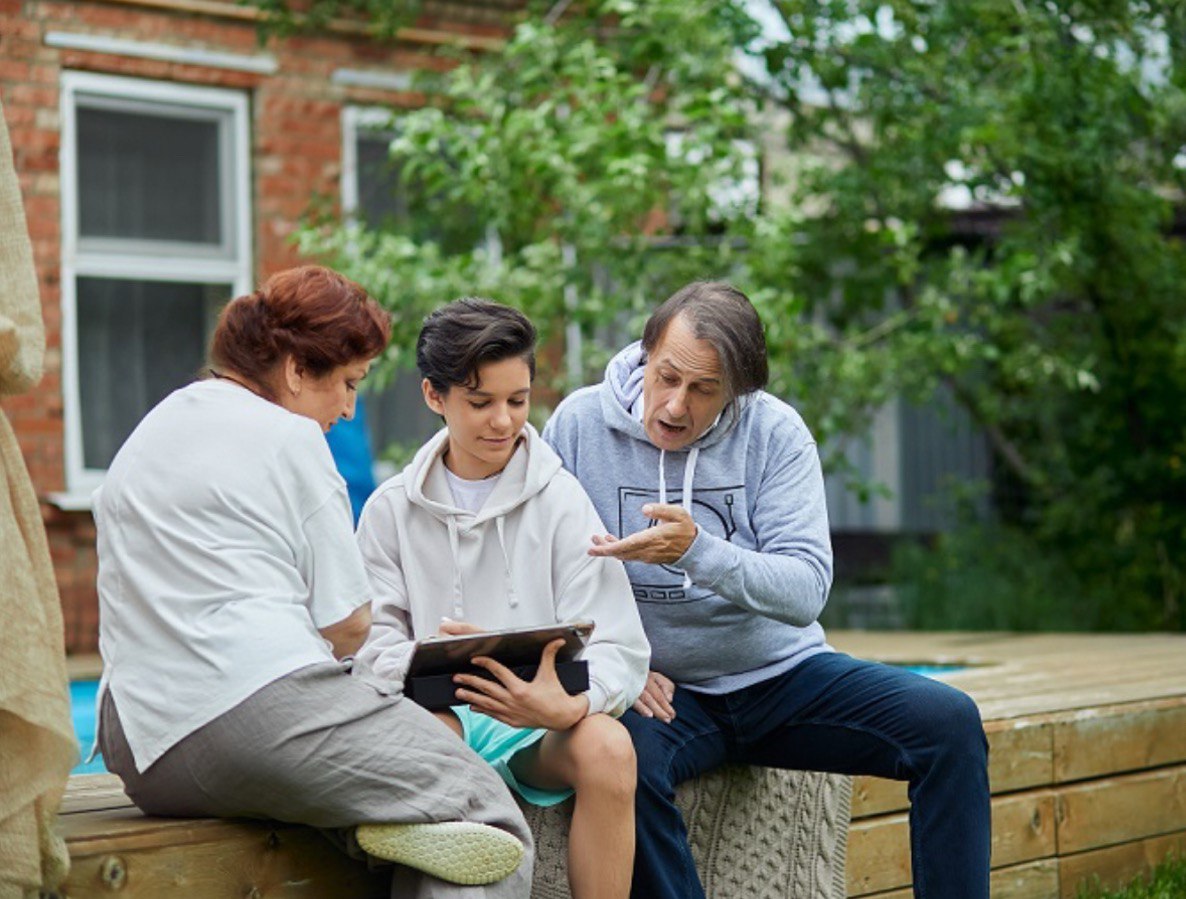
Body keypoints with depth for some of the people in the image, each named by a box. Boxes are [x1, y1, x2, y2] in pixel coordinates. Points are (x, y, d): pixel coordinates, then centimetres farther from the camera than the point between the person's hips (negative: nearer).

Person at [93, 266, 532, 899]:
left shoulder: (145, 437, 22)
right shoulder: (288, 437, -1)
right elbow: (347, 626, -3)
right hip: (262, 710, -8)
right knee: (496, 824, -3)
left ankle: (365, 826, -8)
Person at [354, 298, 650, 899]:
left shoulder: (560, 501, 4)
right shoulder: (392, 510, 9)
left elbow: (618, 648, -4)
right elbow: (371, 648, 4)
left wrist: (567, 706, -27)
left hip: (544, 725, 0)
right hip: (443, 711, 0)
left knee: (607, 745, -33)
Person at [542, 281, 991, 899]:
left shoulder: (775, 431, -6)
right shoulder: (580, 424, -5)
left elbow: (806, 591, -16)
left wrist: (696, 550, -32)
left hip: (781, 673, 2)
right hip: (664, 691, -1)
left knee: (949, 721, -17)